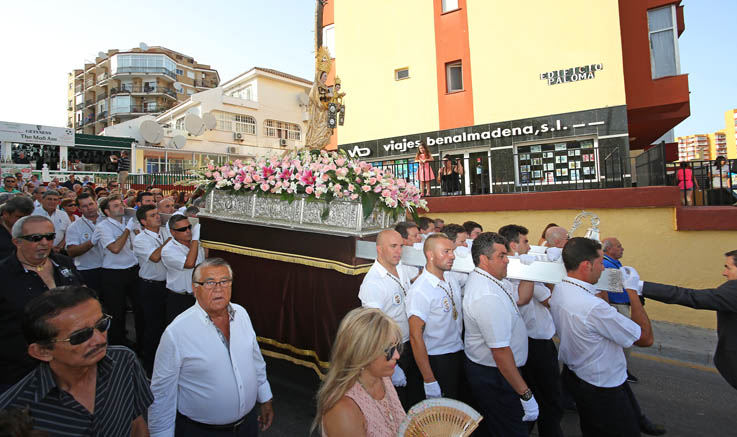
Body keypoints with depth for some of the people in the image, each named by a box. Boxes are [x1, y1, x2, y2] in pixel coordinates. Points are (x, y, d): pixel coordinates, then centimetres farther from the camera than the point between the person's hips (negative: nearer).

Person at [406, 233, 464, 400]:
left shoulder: (451, 278, 0)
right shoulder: (419, 291, -24)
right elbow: (416, 337, -22)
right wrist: (429, 381, -21)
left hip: (459, 354, 7)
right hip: (436, 361, -7)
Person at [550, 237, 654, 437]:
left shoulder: (558, 289, -7)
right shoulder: (594, 308, -34)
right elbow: (646, 338, -20)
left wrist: (603, 284, 5)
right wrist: (632, 290, -17)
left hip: (573, 374, 9)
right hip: (604, 388, -9)